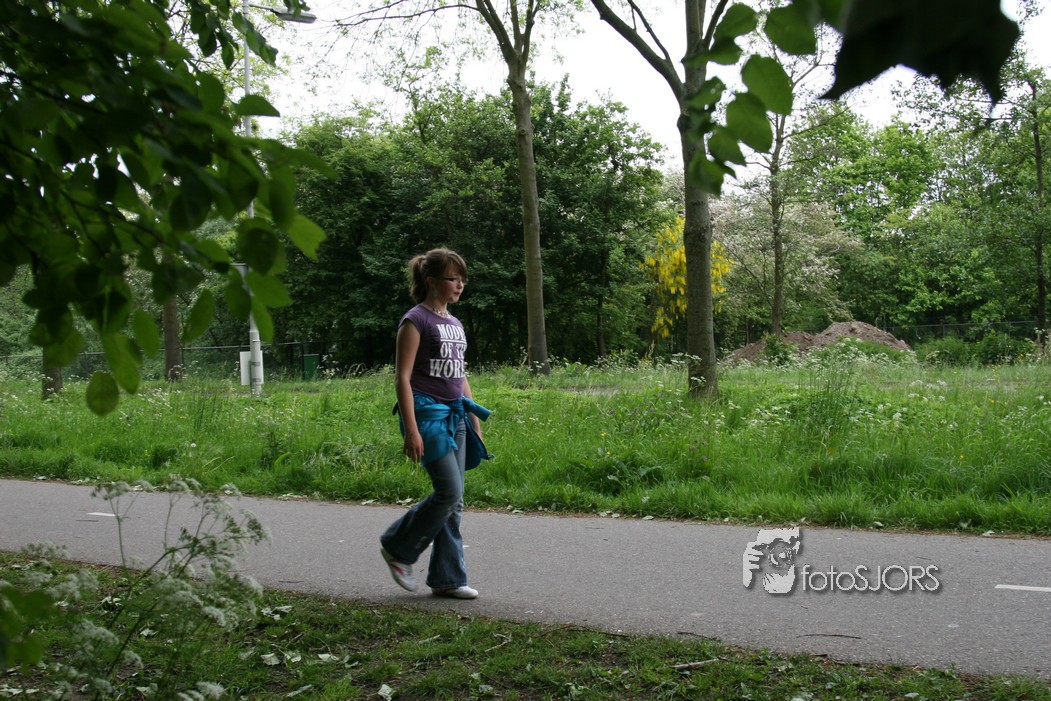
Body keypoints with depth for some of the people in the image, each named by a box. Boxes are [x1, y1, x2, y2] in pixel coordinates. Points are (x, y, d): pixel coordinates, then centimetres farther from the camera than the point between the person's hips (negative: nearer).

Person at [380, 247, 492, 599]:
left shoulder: (455, 323, 15)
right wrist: (411, 431, -19)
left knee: (454, 500, 5)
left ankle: (447, 578, 12)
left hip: (455, 415, 8)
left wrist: (475, 422, 17)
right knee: (449, 491, -13)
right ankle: (397, 546, 8)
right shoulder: (416, 320, -8)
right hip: (428, 413, -8)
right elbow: (402, 377, -13)